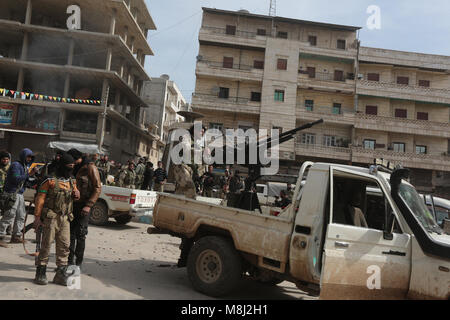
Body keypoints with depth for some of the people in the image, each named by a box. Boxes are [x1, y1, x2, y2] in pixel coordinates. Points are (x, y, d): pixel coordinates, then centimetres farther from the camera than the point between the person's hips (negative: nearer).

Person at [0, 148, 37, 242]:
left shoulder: (26, 167, 17)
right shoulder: (16, 165, -9)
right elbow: (16, 179, -22)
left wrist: (33, 174, 3)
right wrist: (28, 174, -23)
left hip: (20, 194, 9)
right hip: (12, 193, -9)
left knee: (21, 216, 8)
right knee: (10, 215, -9)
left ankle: (16, 236, 13)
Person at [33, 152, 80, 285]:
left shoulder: (72, 181, 13)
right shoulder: (50, 180, -7)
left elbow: (76, 197, 24)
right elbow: (40, 199, -9)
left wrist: (77, 194, -1)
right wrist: (37, 217, -13)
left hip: (65, 218, 6)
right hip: (51, 217, -6)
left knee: (64, 245, 6)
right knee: (46, 244, 0)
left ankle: (61, 274, 14)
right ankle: (40, 273, 12)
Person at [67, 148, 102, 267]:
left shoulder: (90, 168, -8)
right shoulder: (74, 168, 14)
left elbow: (97, 188, -11)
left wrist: (88, 205, -18)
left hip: (83, 206, -6)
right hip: (72, 204, 6)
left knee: (80, 235, -2)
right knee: (70, 233, 5)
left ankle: (78, 262, 8)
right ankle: (70, 260, 15)